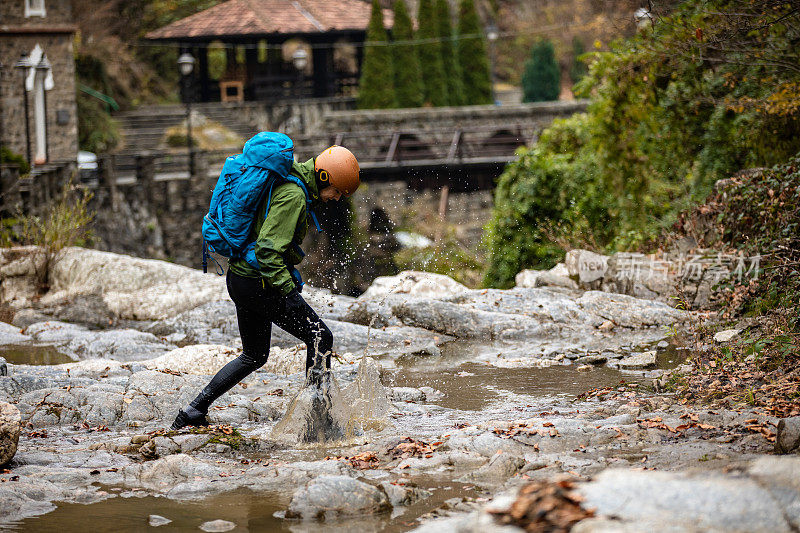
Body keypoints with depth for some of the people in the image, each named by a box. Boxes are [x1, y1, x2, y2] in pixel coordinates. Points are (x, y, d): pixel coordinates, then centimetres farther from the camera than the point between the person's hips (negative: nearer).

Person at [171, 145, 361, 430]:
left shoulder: (282, 182, 12)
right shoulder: (293, 195, -19)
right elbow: (268, 249, -26)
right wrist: (289, 291, -26)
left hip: (239, 278, 10)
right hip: (261, 284, -10)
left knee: (254, 356, 20)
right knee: (320, 338, -1)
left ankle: (193, 411, 17)